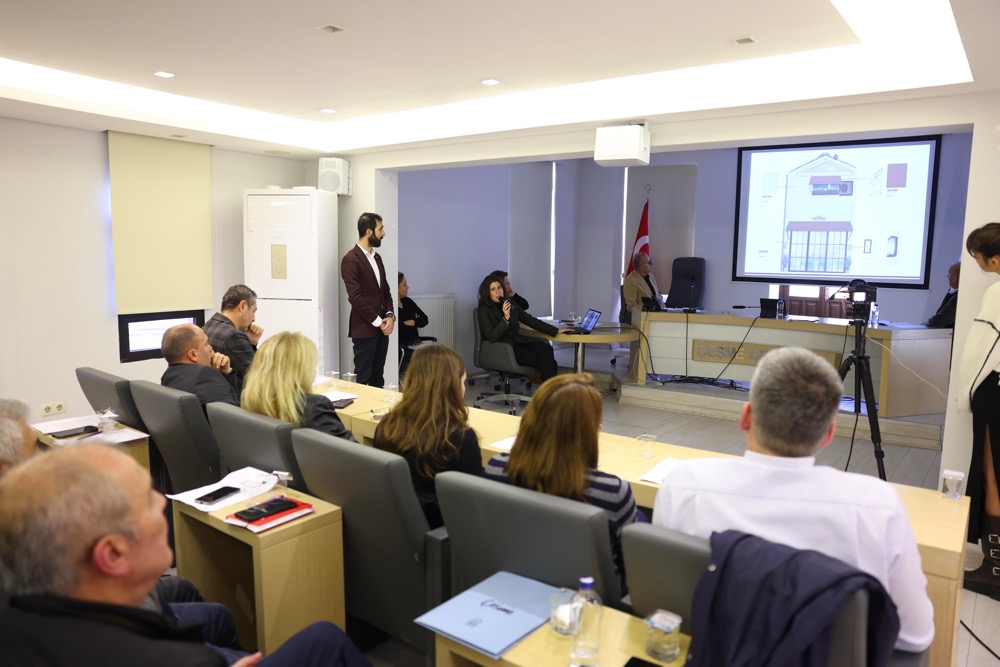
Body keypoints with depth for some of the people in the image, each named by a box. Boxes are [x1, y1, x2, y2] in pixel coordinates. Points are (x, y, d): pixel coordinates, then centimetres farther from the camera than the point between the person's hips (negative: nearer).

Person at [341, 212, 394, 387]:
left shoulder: (377, 257, 14)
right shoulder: (351, 259, -12)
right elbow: (356, 297, -16)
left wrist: (390, 316, 0)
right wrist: (378, 322, -14)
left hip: (382, 327, 7)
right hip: (364, 329, -7)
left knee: (377, 377, 11)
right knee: (362, 378, 0)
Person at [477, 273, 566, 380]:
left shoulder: (510, 304, 13)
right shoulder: (484, 310, -4)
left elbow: (530, 320, 16)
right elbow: (492, 337, -14)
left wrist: (556, 331, 12)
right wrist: (506, 318, -23)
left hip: (518, 340, 6)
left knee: (546, 349, -23)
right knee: (541, 360, -25)